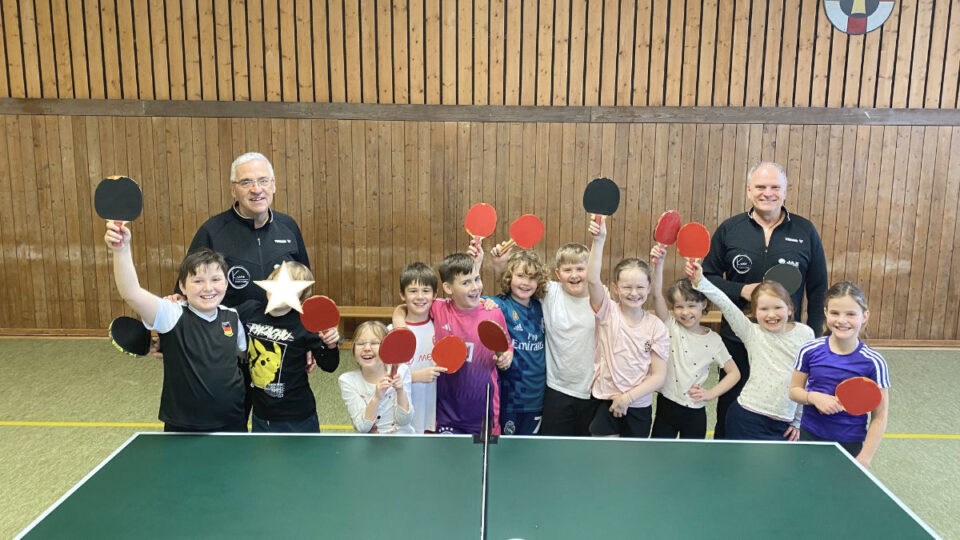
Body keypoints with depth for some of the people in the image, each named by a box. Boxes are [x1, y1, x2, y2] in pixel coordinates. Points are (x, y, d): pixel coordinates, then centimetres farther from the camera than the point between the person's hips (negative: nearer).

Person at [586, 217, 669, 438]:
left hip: (639, 407, 1)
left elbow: (658, 376, -4)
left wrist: (628, 397, -15)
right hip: (605, 404, -1)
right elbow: (592, 279, -25)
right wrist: (598, 240, -35)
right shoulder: (608, 312, -6)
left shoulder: (656, 326, -3)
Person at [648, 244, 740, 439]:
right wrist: (658, 264, -32)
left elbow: (734, 372, 6)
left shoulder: (713, 340, -1)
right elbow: (656, 294, -19)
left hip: (695, 413, 1)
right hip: (666, 406, 0)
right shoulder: (671, 327, -4)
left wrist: (711, 393, -7)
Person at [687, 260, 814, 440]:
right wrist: (699, 281, -28)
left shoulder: (805, 334, 2)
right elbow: (726, 305, -15)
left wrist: (798, 421, 12)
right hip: (748, 419, -2)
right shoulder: (752, 333, -1)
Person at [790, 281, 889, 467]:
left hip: (851, 444, -2)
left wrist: (864, 458, -9)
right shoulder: (810, 351, -7)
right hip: (810, 436, 2)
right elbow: (794, 390, 6)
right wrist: (813, 397, -15)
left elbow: (879, 418, -6)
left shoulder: (874, 362, -12)